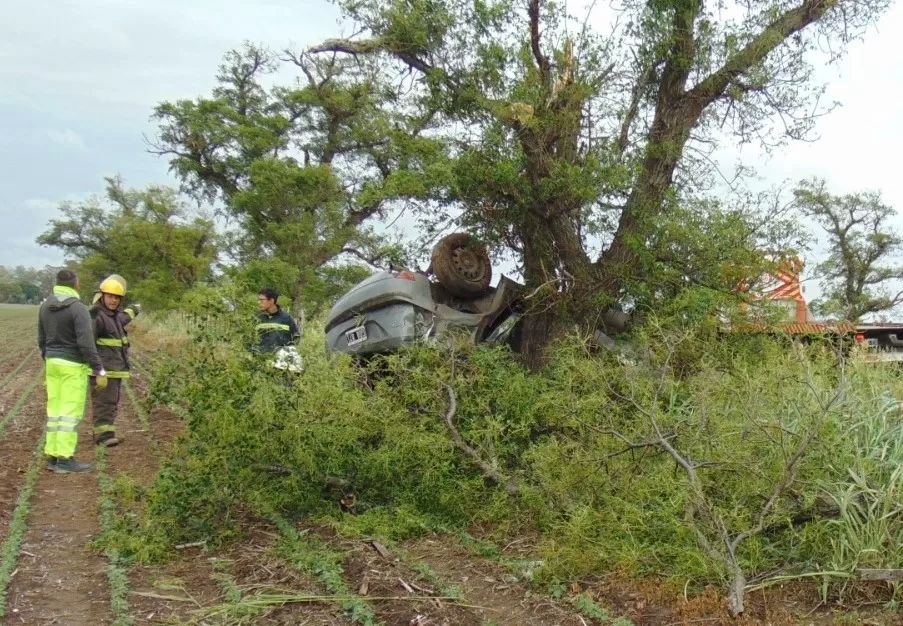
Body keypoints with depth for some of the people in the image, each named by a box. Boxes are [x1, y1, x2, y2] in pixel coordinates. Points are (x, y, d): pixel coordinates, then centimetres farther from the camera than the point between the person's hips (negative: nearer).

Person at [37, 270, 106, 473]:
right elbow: (86, 344, -21)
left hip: (53, 363, 8)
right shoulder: (78, 308, -16)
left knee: (55, 409, 11)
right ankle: (65, 459, -3)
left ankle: (52, 456, 14)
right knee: (71, 412, -4)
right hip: (73, 366, -8)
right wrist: (100, 371, -17)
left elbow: (42, 339, 15)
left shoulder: (45, 306, 8)